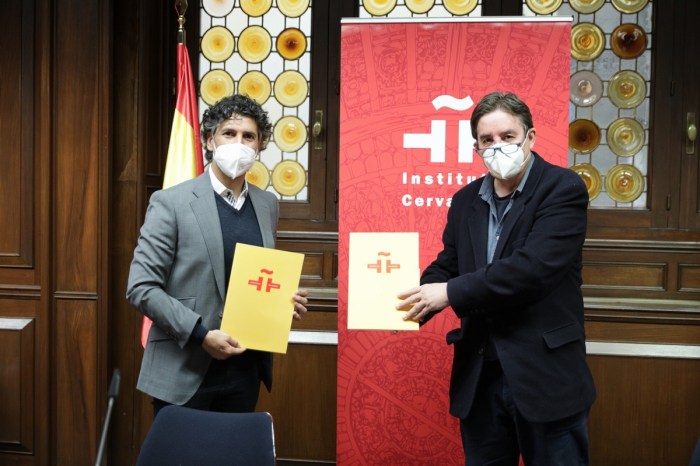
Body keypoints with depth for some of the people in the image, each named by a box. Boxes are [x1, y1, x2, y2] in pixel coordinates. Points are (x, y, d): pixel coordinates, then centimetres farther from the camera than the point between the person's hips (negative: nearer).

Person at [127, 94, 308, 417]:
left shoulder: (268, 205, 8)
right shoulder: (171, 203, -9)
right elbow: (141, 287, -12)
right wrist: (200, 335, -19)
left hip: (246, 369, 5)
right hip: (185, 370, -5)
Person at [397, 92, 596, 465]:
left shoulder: (563, 189, -9)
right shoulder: (466, 200, 11)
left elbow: (533, 266, -21)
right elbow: (446, 266, 13)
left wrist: (452, 292, -19)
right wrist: (417, 303, -9)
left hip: (545, 375, -5)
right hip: (479, 376, 6)